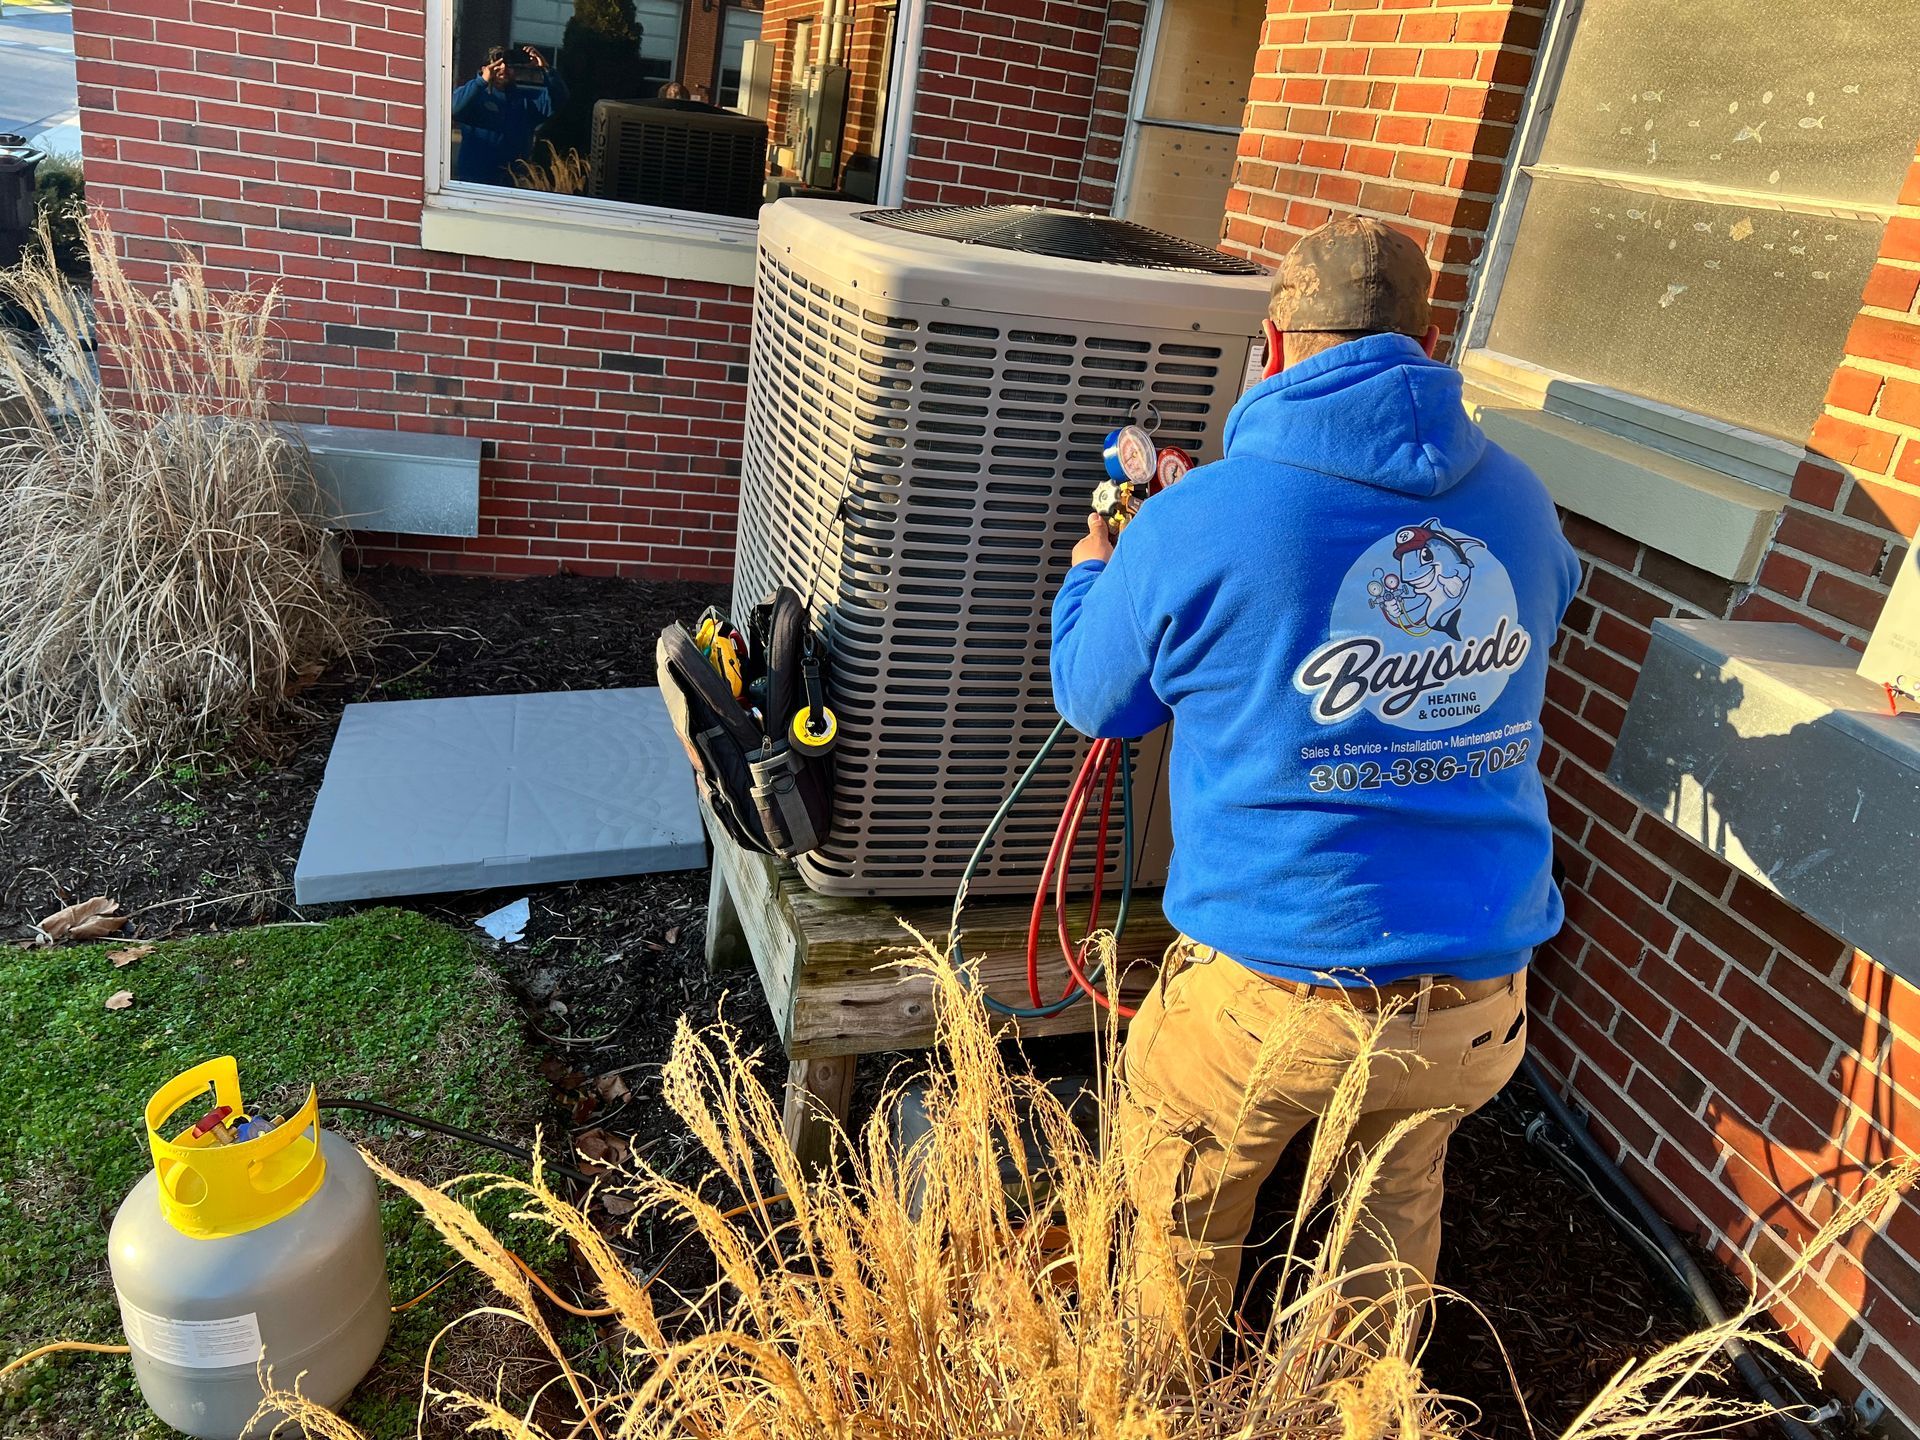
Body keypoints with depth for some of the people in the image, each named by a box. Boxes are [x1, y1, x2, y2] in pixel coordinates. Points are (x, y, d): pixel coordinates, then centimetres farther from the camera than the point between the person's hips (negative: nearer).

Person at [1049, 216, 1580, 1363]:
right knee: (1397, 1208, 32)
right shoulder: (1520, 504, 0)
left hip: (1276, 997, -4)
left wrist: (1095, 560, 25)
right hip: (1481, 1003, 5)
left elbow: (1095, 699, 3)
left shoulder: (1196, 528, -15)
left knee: (1186, 1224, 25)